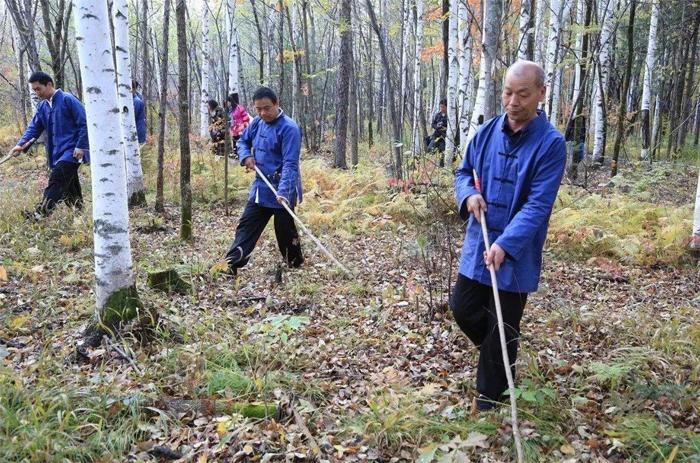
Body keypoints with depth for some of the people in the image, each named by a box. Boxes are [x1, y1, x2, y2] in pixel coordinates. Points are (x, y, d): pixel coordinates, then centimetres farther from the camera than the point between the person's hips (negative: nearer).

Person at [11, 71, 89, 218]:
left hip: (72, 151, -8)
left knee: (56, 180, -18)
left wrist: (80, 146, -16)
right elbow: (34, 127, 14)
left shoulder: (67, 99, -9)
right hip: (56, 153, 8)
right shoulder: (42, 107, 14)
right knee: (69, 185, 11)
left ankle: (41, 213, -24)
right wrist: (21, 144, -2)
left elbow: (84, 123, -12)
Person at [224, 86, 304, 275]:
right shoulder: (257, 122, 4)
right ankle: (230, 265, 8)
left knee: (285, 231, 4)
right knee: (246, 225, 5)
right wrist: (246, 156, -1)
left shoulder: (289, 128, -19)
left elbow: (290, 164, -26)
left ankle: (296, 264, 25)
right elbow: (243, 140, 22)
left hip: (281, 190, -7)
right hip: (261, 188, 7)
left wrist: (283, 192, -37)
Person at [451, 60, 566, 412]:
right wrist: (468, 194, -11)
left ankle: (490, 397, 28)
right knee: (463, 309, 14)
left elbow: (538, 204, -21)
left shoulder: (551, 143, -15)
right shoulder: (487, 131, 1)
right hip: (477, 244, 5)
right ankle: (495, 354, 44)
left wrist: (505, 244, -33)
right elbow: (464, 171, 12)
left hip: (516, 254, -5)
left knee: (502, 328, 7)